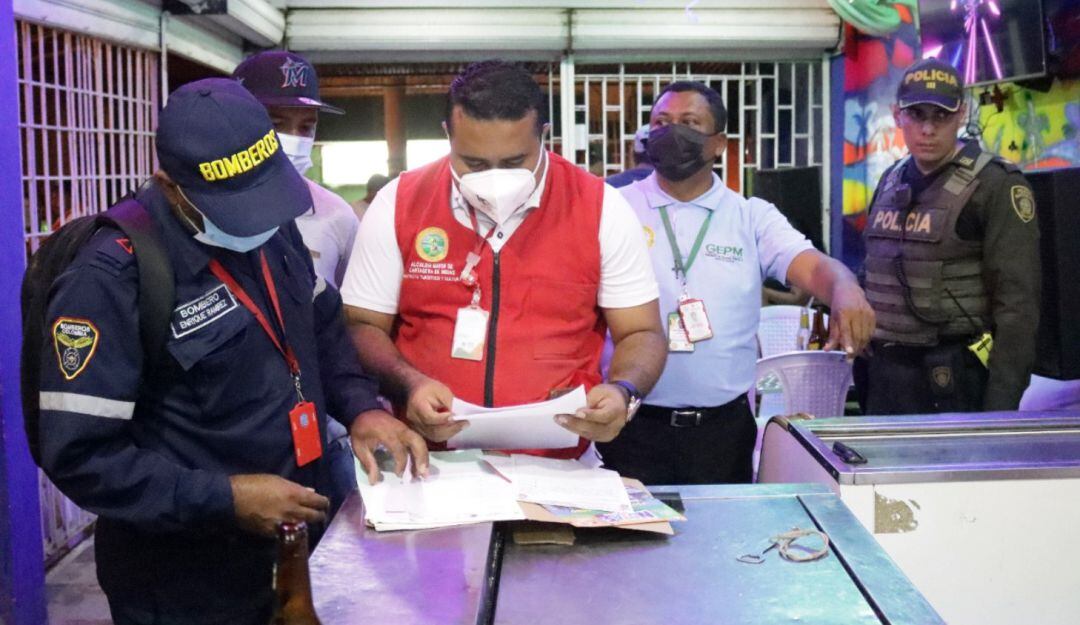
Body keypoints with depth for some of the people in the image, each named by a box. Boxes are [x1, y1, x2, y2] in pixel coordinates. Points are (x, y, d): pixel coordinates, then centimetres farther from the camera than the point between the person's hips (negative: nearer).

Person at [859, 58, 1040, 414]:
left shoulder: (996, 186, -10)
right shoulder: (891, 181, 11)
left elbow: (1017, 305, -14)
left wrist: (1002, 403, -19)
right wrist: (863, 358, 14)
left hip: (956, 381, -6)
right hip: (885, 378, 6)